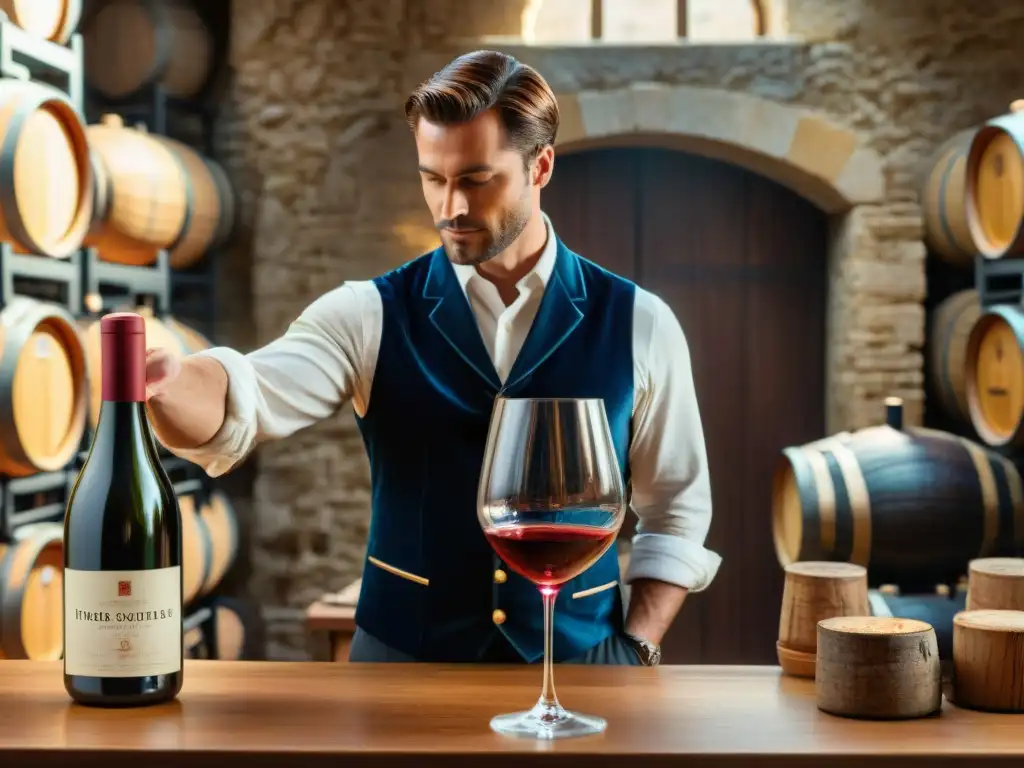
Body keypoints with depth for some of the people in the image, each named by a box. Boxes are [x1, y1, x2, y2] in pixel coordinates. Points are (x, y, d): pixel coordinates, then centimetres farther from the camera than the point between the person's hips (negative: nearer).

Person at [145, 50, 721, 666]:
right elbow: (238, 405, -21)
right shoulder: (370, 316, -4)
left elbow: (677, 511, 6)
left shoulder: (637, 325, -2)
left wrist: (636, 649, -5)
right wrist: (159, 380, -42)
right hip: (400, 660, 0)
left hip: (576, 664, 1)